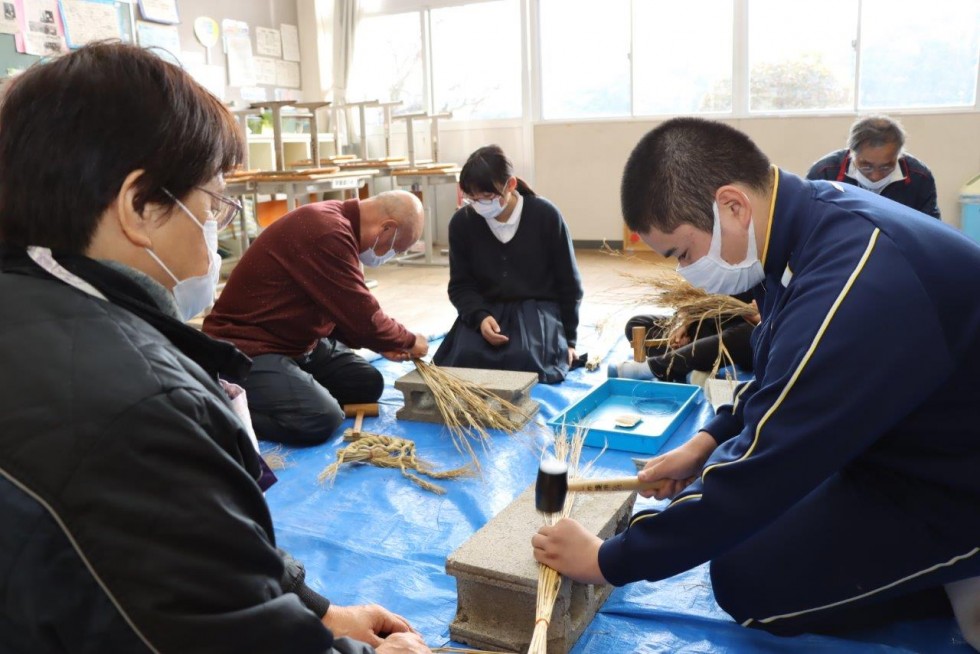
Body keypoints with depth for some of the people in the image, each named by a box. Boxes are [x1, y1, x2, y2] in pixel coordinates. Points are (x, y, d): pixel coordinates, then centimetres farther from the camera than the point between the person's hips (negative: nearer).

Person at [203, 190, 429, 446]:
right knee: (322, 418, -26)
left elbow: (345, 312, 15)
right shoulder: (327, 233, -26)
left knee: (368, 384, 6)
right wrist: (409, 341, -6)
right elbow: (361, 317, -23)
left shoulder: (335, 222, 6)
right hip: (249, 347, -10)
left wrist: (381, 343, 5)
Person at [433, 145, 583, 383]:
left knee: (522, 359, -32)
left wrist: (568, 338, 4)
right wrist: (480, 317, -21)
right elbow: (460, 285, 1)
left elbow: (569, 283, -1)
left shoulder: (545, 215, -12)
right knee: (465, 358, -28)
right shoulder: (462, 222, -6)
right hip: (485, 309, 2)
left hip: (537, 307, -2)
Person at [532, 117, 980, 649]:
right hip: (905, 435, 9)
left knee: (748, 581, -10)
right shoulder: (818, 208, -7)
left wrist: (609, 561, -21)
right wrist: (710, 441, 0)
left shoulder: (855, 284, -37)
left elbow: (764, 468, -31)